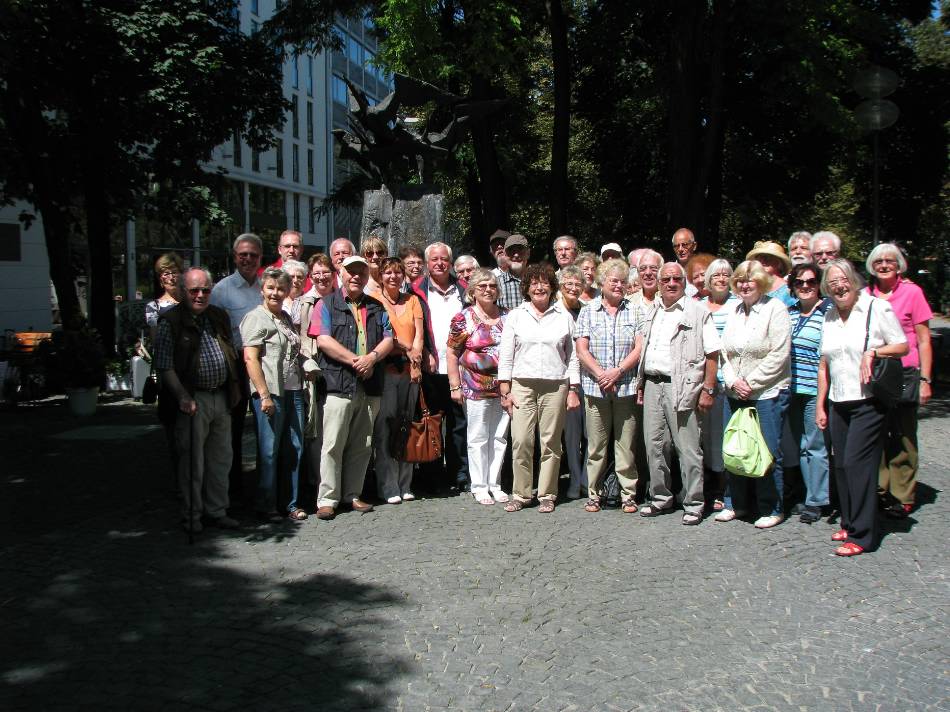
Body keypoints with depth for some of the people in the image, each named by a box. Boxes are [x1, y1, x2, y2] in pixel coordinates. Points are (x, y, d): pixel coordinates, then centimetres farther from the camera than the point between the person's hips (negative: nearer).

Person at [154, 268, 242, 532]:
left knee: (221, 458, 12)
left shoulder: (219, 317, 12)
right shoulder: (170, 322, -7)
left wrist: (235, 388, 14)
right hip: (193, 399, -6)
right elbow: (164, 366, -12)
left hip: (221, 398, 6)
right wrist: (183, 397, -19)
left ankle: (217, 511, 24)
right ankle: (191, 515, 14)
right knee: (192, 461, 1)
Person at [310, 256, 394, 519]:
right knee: (333, 444, -5)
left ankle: (352, 494, 19)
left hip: (370, 387, 5)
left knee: (362, 446, 9)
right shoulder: (327, 304, 4)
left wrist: (372, 357, -10)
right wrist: (355, 360, -14)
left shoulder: (376, 307, 17)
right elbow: (323, 340, -9)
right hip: (338, 385, -5)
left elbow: (388, 338, 9)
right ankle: (327, 499, 2)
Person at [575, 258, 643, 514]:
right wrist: (601, 374, -10)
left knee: (625, 443, 3)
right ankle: (594, 494, 13)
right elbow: (581, 349, 1)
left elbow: (639, 348, 0)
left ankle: (629, 495, 11)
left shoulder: (634, 311, 8)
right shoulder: (588, 311, 8)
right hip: (595, 387, 0)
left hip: (626, 386, 0)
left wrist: (617, 371, -11)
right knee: (596, 444, 4)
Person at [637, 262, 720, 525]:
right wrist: (640, 384, 15)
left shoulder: (698, 312, -3)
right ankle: (660, 498, 23)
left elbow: (712, 354, -6)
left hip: (682, 387, -6)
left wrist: (707, 390, -11)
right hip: (652, 385, 6)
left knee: (688, 449, -2)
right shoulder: (653, 313, 16)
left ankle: (693, 504, 8)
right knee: (654, 445, 10)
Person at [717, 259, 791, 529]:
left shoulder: (775, 308, -6)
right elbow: (725, 352, 12)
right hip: (735, 394, 6)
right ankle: (737, 503, 23)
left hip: (768, 393, -6)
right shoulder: (734, 312, 13)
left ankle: (772, 509, 11)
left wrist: (750, 382, -12)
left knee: (768, 453, -3)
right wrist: (733, 382, -4)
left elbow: (778, 355, -13)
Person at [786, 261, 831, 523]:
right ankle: (813, 494, 23)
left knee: (815, 445, -2)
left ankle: (816, 501, 8)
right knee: (800, 446, 12)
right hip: (792, 389, 6)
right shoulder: (788, 313, 13)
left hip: (815, 390, -6)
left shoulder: (829, 312, -5)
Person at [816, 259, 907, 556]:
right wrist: (820, 405, 13)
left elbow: (903, 346, -1)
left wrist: (873, 352, -18)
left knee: (857, 464, -8)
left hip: (869, 401, -6)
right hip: (838, 403, 6)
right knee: (841, 466, 8)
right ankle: (849, 522, 22)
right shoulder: (830, 315, 12)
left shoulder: (877, 307, -5)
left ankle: (861, 535, -1)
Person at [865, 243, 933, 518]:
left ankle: (901, 497, 12)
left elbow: (923, 340, 0)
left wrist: (925, 379, -5)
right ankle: (879, 489, 18)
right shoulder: (865, 296, 6)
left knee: (902, 438, 3)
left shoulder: (912, 292, -1)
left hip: (904, 374, -3)